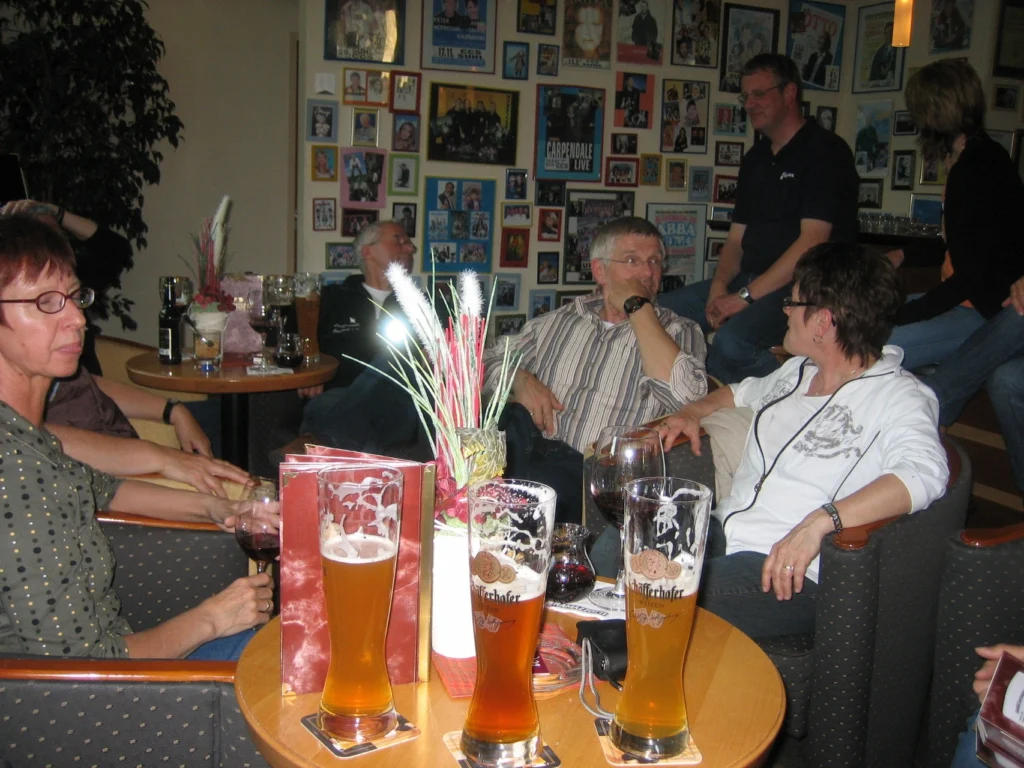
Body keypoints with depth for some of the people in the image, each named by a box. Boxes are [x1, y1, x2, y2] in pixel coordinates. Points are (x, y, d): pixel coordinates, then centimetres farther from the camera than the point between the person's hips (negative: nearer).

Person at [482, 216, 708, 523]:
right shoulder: (557, 322, 22)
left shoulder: (679, 332, 11)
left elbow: (686, 394, -11)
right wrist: (519, 379, -1)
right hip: (530, 452, 4)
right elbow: (487, 362, 23)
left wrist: (638, 306, -3)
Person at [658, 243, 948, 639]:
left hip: (795, 574, -7)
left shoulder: (898, 396, -7)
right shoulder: (796, 372, 17)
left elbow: (923, 473, -27)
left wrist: (818, 522, -37)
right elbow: (742, 391, 39)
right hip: (723, 533, 7)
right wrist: (694, 411, 18)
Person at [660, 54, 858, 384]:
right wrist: (720, 285, -4)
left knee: (732, 342, -35)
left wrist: (746, 296, -18)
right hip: (747, 281, 8)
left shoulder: (825, 152, -7)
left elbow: (813, 241, -17)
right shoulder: (756, 158, 19)